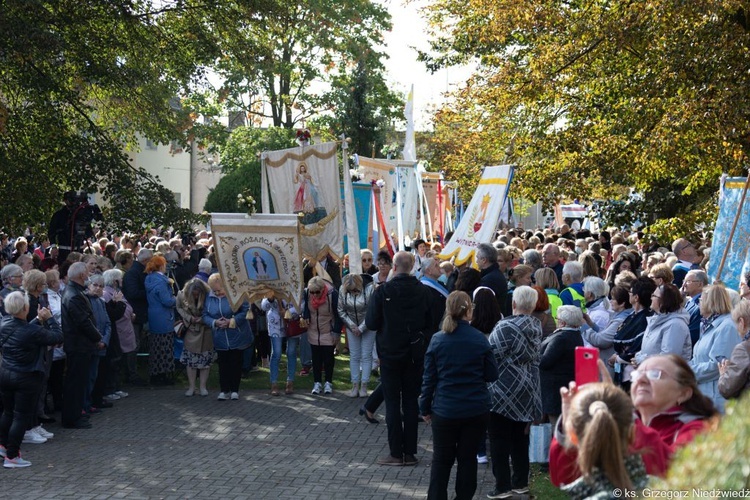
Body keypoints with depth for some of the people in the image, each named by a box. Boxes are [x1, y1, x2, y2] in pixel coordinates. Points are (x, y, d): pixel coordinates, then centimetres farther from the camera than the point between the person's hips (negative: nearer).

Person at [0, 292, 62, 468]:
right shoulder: (33, 332, -26)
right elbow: (57, 337, -16)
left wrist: (38, 320, 3)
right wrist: (49, 318, -6)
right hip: (26, 379, -7)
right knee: (22, 416, 4)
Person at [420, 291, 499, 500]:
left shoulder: (437, 340, -7)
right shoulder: (480, 340, -7)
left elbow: (429, 378, -2)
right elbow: (492, 375, -1)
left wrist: (425, 408, 7)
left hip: (445, 410, 0)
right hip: (476, 410, 0)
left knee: (442, 460, 11)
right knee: (468, 458, 12)